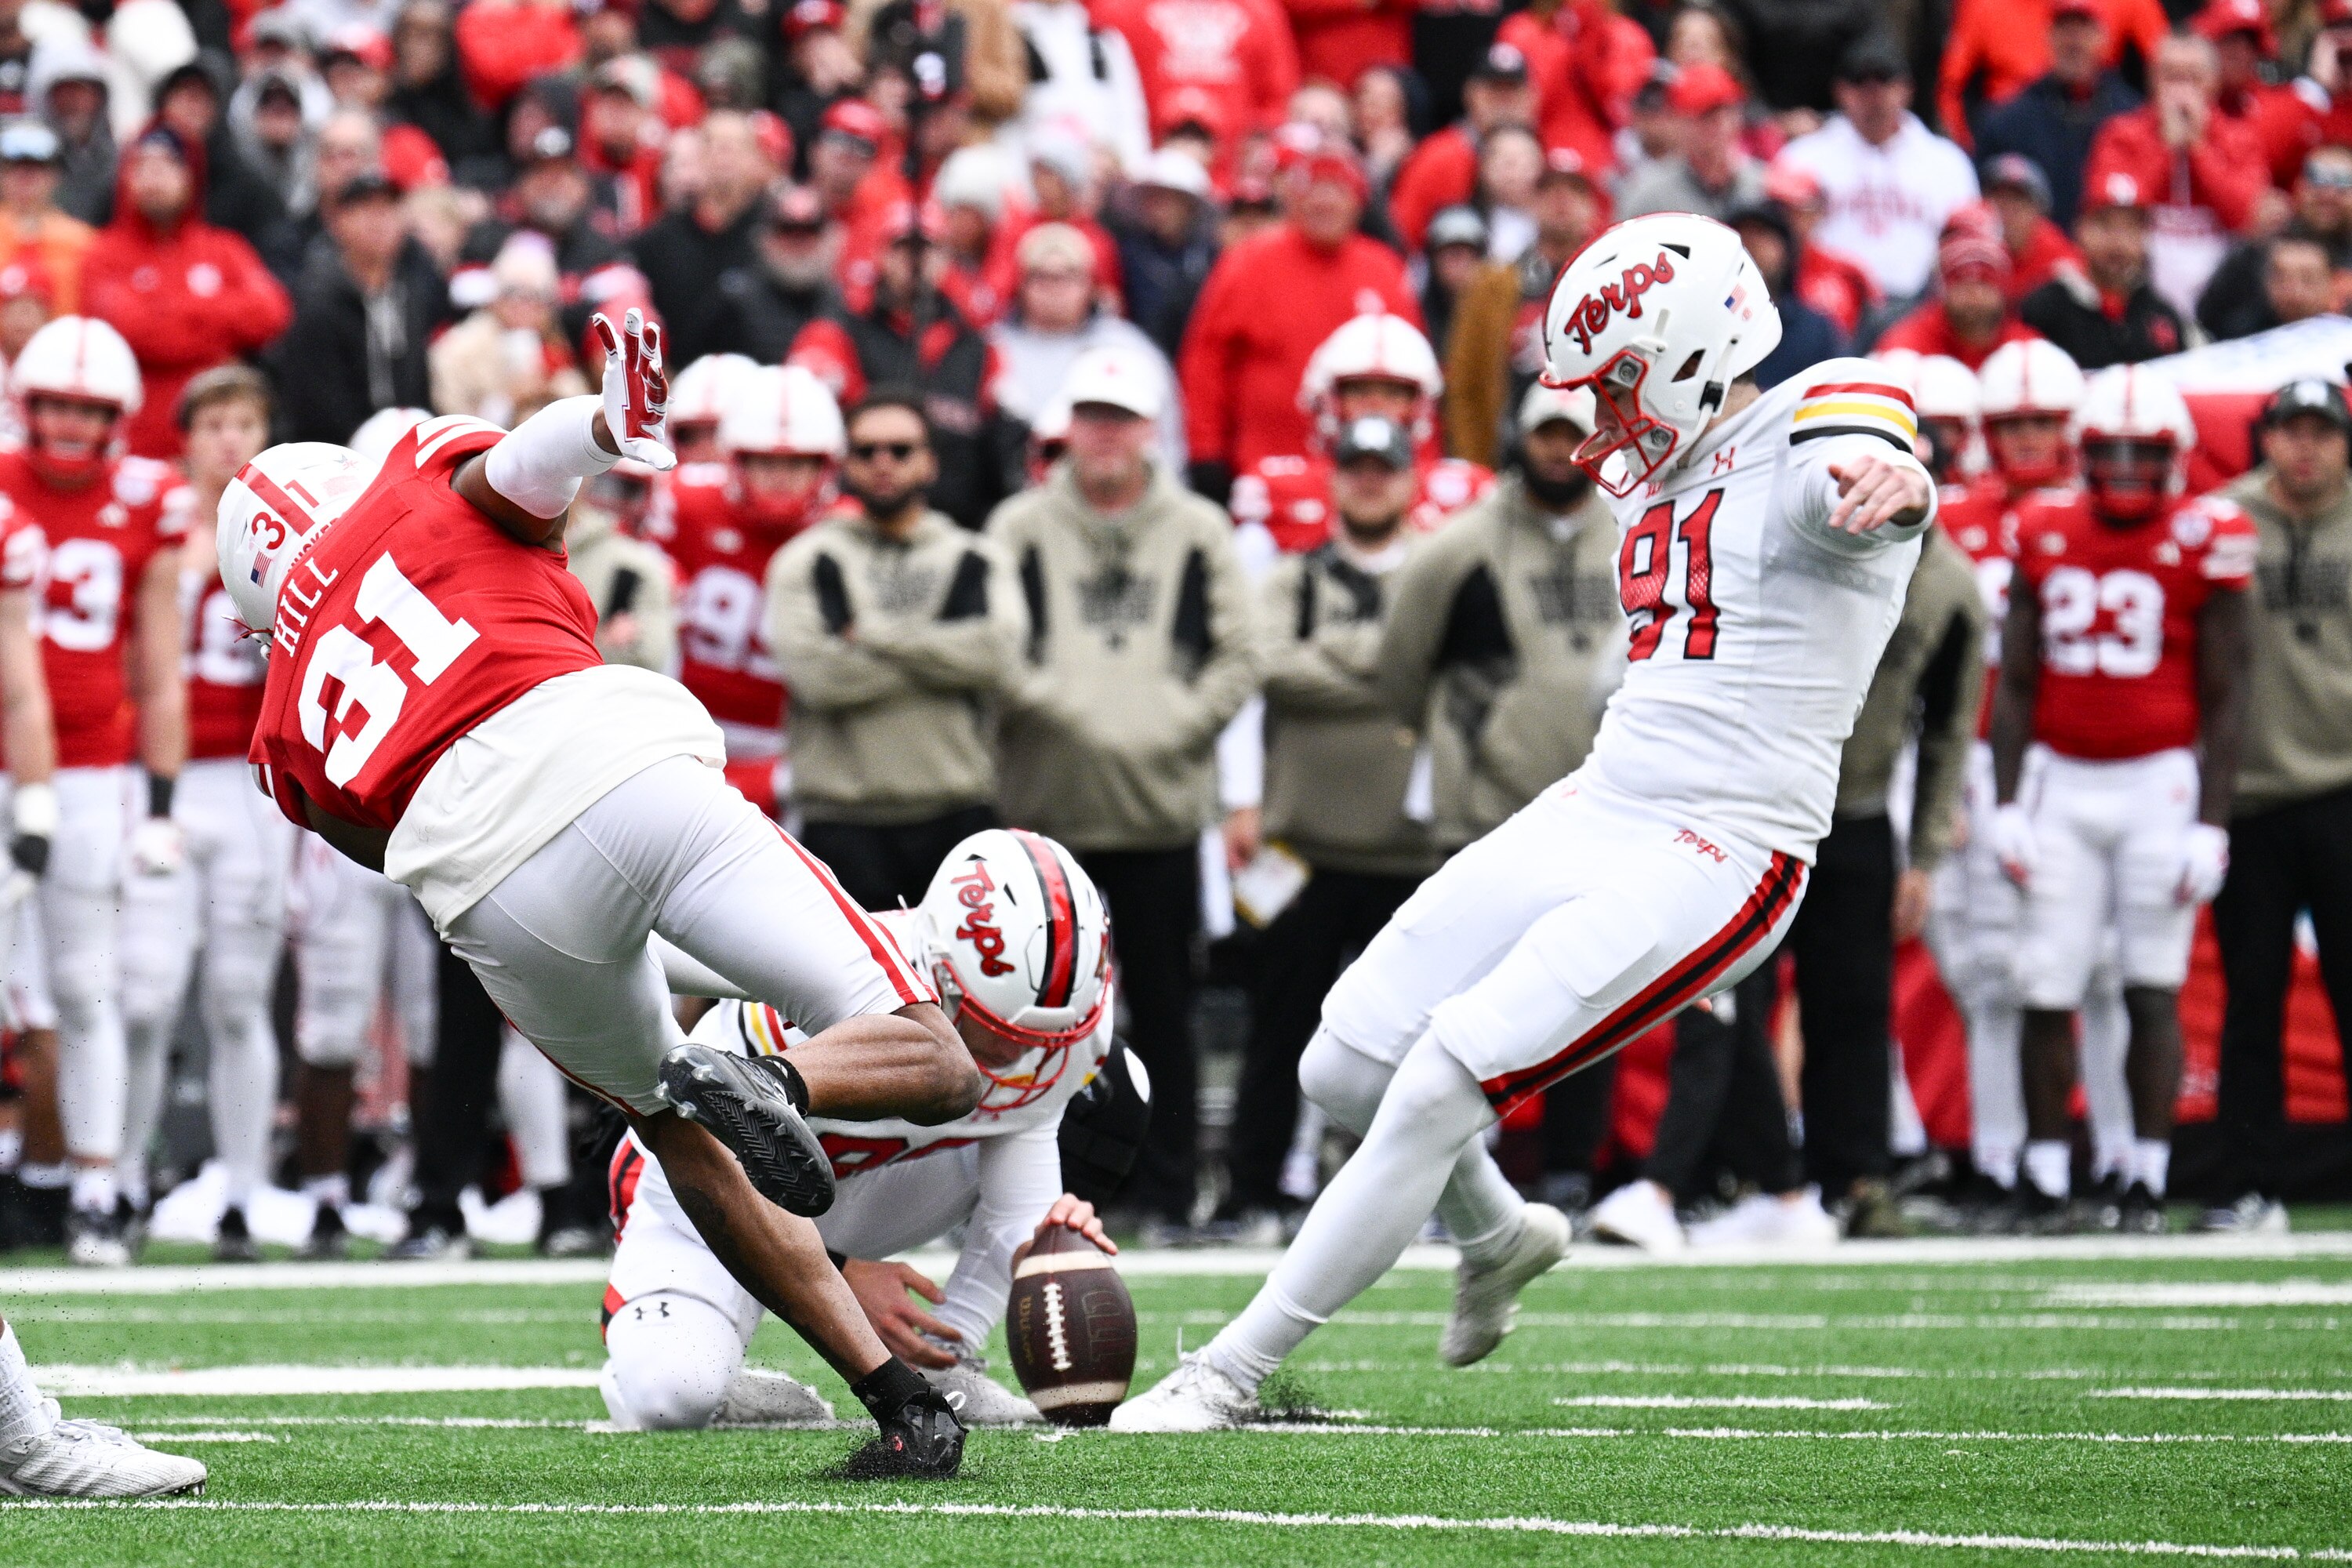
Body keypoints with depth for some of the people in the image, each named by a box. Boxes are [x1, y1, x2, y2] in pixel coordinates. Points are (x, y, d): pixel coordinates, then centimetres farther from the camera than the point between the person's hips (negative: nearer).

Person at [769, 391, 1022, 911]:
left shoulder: (976, 560, 12)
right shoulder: (807, 561, 7)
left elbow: (996, 653, -8)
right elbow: (813, 672, -10)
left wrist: (872, 634, -7)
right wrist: (940, 655, -5)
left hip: (956, 818, 2)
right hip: (844, 823, -1)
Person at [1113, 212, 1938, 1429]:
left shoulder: (1798, 452, -13)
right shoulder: (1661, 476, 15)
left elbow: (1876, 477, -40)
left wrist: (1887, 486, -60)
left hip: (1716, 861, -9)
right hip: (1590, 817, 9)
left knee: (1438, 1088, -17)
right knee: (1347, 1066, 8)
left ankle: (1233, 1373, -8)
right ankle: (1498, 1238, 37)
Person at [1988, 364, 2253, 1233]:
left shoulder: (2201, 542, -3)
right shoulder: (2044, 536, 5)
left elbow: (2224, 700, -1)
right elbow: (2015, 683, 9)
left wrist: (2211, 824, -7)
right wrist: (2006, 804, 2)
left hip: (2159, 784, -2)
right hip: (2064, 785, 2)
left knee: (2152, 990, -1)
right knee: (2048, 992, -1)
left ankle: (2148, 1182, 4)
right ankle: (2045, 1172, 8)